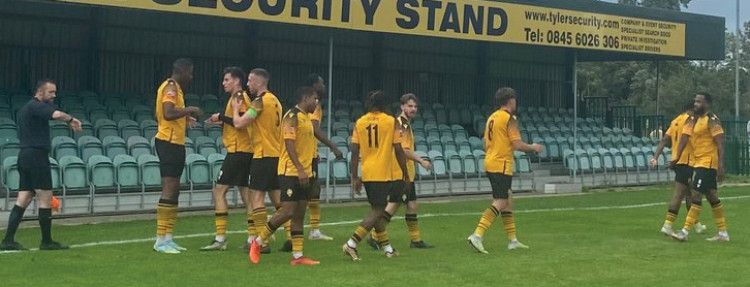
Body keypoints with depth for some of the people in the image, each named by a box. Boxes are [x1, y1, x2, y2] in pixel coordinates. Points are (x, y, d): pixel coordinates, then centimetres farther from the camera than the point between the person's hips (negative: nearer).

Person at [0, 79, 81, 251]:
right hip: (36, 155, -10)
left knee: (23, 200, 5)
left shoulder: (26, 108, 21)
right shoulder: (36, 106, -10)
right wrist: (70, 119, -12)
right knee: (45, 198, -4)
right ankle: (46, 241, 1)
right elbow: (56, 115, -29)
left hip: (25, 155, 10)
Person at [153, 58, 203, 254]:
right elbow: (168, 113, -26)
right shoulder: (171, 87, -12)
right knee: (169, 191, -10)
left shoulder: (174, 87, 18)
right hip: (170, 142, -11)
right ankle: (161, 241, -8)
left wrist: (185, 119, 18)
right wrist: (189, 110, -15)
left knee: (174, 191, 12)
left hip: (174, 143, 11)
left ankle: (167, 239, 16)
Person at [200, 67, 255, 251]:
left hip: (237, 151, -10)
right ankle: (253, 238, 13)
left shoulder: (238, 97, -11)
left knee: (219, 190, -7)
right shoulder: (241, 97, 18)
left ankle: (220, 239, -8)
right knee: (245, 192, 11)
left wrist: (221, 117, -12)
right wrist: (221, 122, 12)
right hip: (245, 151, 10)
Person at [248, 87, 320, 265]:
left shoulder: (307, 117, 17)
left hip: (304, 173, 9)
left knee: (299, 214, 6)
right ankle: (258, 242, 5)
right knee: (288, 211, -11)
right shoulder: (293, 116, -11)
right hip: (290, 171, -9)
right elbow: (289, 144, -19)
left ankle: (297, 256, 7)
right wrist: (300, 169, -26)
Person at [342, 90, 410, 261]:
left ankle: (387, 248, 22)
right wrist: (406, 175, 4)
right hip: (384, 174, -5)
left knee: (377, 210, 16)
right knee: (377, 211, -2)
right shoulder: (391, 122, -3)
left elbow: (354, 152, 1)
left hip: (367, 174, 5)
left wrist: (355, 177, 6)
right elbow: (398, 151, -4)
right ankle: (352, 244, -14)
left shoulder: (359, 123, 5)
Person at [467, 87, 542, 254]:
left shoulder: (492, 117, 14)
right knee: (500, 202, -9)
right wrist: (533, 148, 0)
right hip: (502, 165, -9)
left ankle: (512, 240, 20)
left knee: (508, 199, 15)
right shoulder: (510, 119, -12)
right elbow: (518, 145, -17)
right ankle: (477, 236, -18)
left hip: (490, 163, 9)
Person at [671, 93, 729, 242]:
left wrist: (721, 166, -24)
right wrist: (677, 157, -5)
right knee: (712, 198, 13)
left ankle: (685, 232, -10)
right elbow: (684, 137, 6)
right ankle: (723, 233, 20)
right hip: (699, 162, 9)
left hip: (707, 163, -9)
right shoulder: (693, 119, 13)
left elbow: (720, 144, -17)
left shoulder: (712, 120, -13)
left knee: (696, 196, -10)